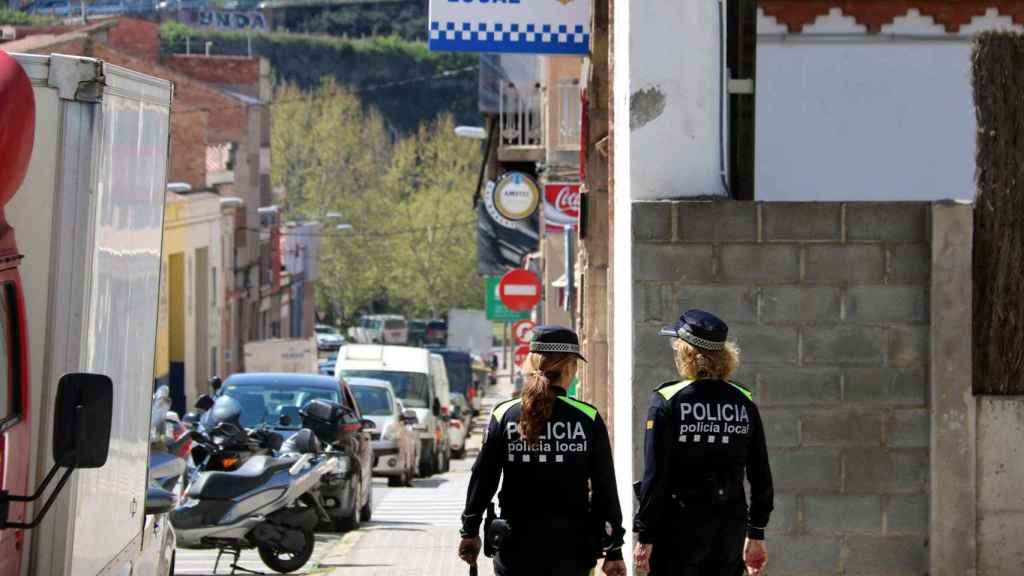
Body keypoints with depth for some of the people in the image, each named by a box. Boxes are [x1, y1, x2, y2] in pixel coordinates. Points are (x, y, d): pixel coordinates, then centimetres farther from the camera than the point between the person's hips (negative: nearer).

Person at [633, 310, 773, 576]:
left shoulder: (667, 401, -9)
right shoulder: (744, 402, 4)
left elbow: (655, 476, -11)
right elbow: (761, 477, 7)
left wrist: (645, 537, -6)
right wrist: (756, 534, 16)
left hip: (679, 528, -4)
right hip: (730, 529, 4)